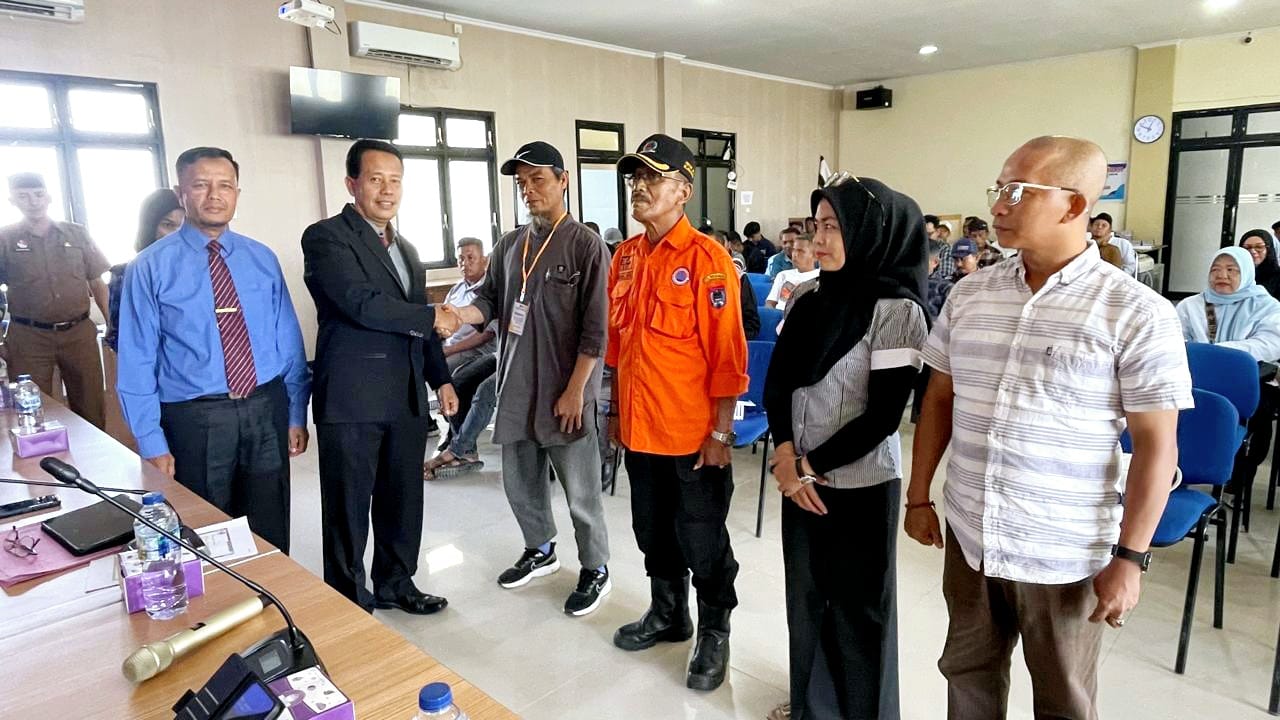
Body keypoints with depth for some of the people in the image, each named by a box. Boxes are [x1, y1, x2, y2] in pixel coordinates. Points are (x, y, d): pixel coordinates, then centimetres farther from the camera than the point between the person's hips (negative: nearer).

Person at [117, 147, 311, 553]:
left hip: (267, 412, 3)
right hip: (194, 420, -2)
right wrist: (152, 442, -8)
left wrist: (296, 414, 5)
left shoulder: (263, 259, 5)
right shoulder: (150, 268, -3)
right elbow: (136, 362, -5)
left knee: (272, 536, 14)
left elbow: (289, 340, 7)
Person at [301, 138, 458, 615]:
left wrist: (440, 378, 16)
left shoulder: (405, 248, 18)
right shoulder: (326, 237, -7)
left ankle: (395, 584, 33)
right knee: (349, 508, 5)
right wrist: (434, 317, -11)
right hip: (352, 398, -7)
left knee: (404, 500, 15)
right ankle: (347, 603, 20)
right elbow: (362, 304, -20)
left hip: (407, 398, 7)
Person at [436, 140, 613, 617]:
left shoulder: (585, 245, -8)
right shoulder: (509, 245, 10)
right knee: (520, 482, 18)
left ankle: (595, 570, 23)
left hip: (565, 392, -6)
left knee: (580, 491, 4)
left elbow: (595, 328, -11)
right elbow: (491, 299, 12)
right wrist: (463, 314, -12)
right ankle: (540, 550, 40)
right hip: (517, 388, 6)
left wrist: (575, 391, -14)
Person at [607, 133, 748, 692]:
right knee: (653, 531, 21)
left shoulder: (707, 257, -13)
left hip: (693, 434, -6)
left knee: (702, 541, 9)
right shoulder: (625, 256, 7)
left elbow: (727, 354, -14)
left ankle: (714, 633, 30)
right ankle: (668, 615, 42)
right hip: (640, 429, 7)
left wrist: (720, 433, -15)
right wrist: (617, 411, 15)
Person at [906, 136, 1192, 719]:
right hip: (968, 537, 4)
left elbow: (1156, 444, -10)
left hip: (1065, 555, -3)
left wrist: (1130, 556, -11)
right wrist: (919, 497, 8)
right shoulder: (969, 294, 1)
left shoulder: (1137, 313, -11)